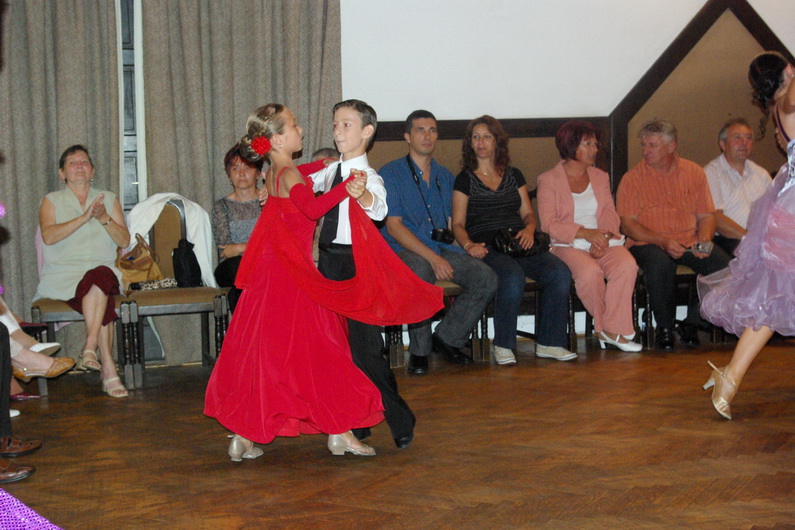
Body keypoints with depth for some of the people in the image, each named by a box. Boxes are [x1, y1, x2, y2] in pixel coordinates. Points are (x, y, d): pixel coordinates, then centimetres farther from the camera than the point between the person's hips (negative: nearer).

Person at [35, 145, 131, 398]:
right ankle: (108, 368, -38)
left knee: (100, 276, -36)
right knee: (99, 291, -34)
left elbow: (124, 241, 7)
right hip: (62, 276, -2)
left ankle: (90, 348, -38)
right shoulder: (51, 201, 12)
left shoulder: (109, 198, 18)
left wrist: (105, 218, -10)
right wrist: (84, 218, -17)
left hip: (105, 270, 2)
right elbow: (49, 236, -9)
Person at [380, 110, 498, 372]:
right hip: (403, 250, -5)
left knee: (487, 279, -19)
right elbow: (393, 226, -9)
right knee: (420, 272, -40)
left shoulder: (445, 176, 20)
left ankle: (447, 338, 0)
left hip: (443, 248, 5)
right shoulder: (390, 173, 0)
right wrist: (432, 258, -20)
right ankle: (419, 351, -21)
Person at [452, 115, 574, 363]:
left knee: (560, 272, -24)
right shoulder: (465, 179, 10)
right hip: (487, 249, -4)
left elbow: (528, 213, 19)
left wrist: (529, 229, -5)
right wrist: (468, 245, -16)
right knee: (513, 276, -37)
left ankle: (548, 343, -16)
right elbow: (458, 224, 4)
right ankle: (502, 345, -23)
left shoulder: (514, 175, 21)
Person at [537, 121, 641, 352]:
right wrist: (586, 233, -18)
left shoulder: (601, 177, 21)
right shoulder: (549, 180, 5)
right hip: (568, 245, -4)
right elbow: (549, 224, -6)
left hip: (604, 243, 4)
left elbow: (610, 215, 10)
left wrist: (602, 239, -13)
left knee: (627, 265, -29)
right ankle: (611, 329, -13)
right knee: (590, 271, -35)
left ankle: (612, 329, -22)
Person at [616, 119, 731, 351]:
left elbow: (706, 216, 11)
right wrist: (663, 241, -18)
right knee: (660, 264, -38)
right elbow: (628, 224, -5)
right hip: (648, 243, -3)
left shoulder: (694, 172, 9)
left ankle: (691, 323, -4)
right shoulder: (632, 179, 1)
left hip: (690, 242, 3)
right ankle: (664, 327, -14)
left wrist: (704, 240, -10)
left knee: (724, 265, -24)